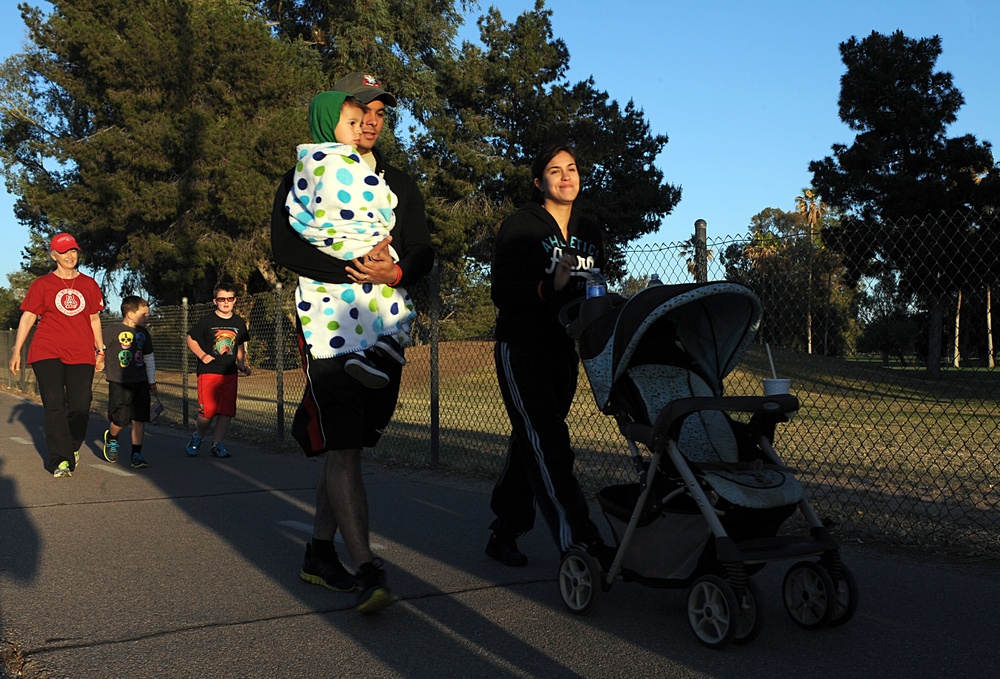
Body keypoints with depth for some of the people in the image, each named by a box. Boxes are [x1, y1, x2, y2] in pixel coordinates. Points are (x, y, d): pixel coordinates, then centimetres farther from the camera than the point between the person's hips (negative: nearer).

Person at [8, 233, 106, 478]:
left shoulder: (89, 284, 14)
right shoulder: (42, 284, 8)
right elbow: (27, 318, 5)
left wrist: (100, 350, 17)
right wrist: (16, 350, -3)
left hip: (81, 354, 2)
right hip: (47, 352, -2)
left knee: (80, 407, -4)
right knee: (54, 405, -9)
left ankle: (73, 448, 20)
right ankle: (60, 460, -6)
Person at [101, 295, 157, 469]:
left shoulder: (143, 333, 13)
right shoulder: (111, 330, -5)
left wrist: (152, 380, 22)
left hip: (140, 383, 4)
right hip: (119, 383, -4)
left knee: (139, 419, 0)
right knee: (119, 420, -2)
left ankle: (137, 454, 8)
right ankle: (111, 438, 30)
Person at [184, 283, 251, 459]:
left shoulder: (239, 323, 10)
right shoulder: (206, 320, -3)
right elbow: (191, 339, 4)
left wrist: (242, 364, 6)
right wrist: (202, 355, -11)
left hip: (230, 373, 4)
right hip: (209, 372, -4)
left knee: (227, 411, 1)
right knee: (208, 411, -9)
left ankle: (217, 445, 13)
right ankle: (197, 437, 19)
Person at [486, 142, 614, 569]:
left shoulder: (591, 234, 12)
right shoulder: (519, 226, -7)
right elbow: (503, 292, -15)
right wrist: (549, 288, -30)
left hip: (563, 351, 6)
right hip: (521, 347, -6)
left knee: (530, 443, 11)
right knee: (548, 445, -14)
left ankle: (504, 532, 22)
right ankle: (579, 541, -17)